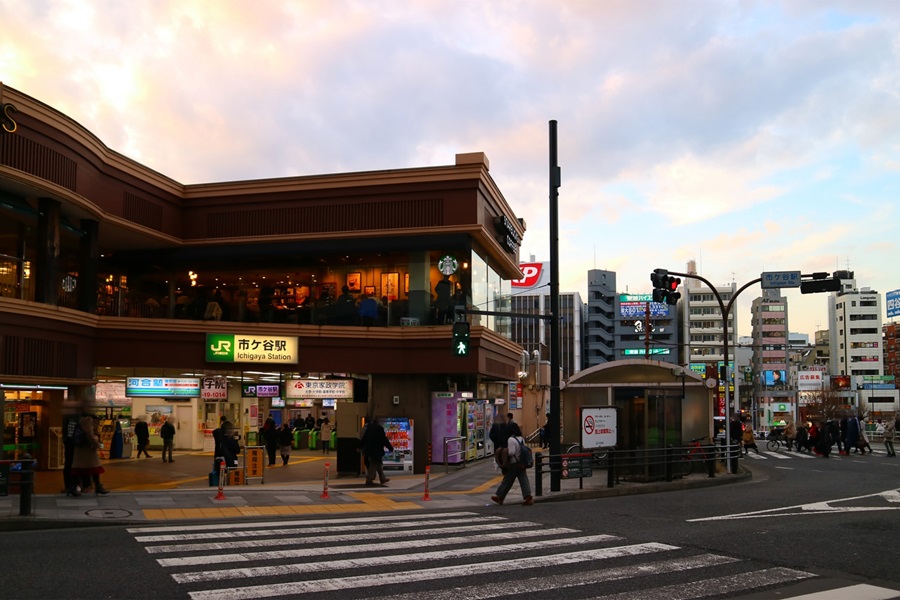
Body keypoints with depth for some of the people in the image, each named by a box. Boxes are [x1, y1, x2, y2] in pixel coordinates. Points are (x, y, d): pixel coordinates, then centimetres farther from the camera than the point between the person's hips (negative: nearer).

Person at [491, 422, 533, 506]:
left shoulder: (511, 439, -17)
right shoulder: (521, 438, 8)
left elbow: (511, 452, -23)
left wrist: (505, 452, -7)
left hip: (513, 464, -7)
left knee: (507, 481, 4)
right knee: (524, 480, 2)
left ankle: (499, 497, 16)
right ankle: (527, 496, -8)